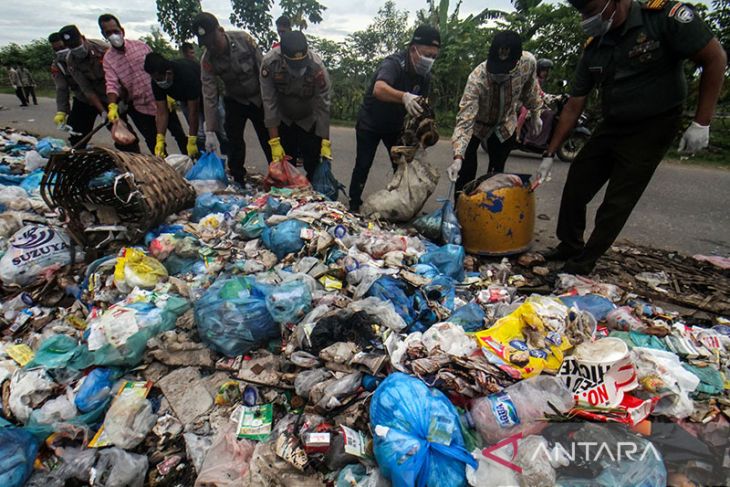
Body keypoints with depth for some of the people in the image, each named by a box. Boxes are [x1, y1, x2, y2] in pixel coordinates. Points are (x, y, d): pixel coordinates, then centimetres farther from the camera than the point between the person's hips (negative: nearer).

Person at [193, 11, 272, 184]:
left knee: (269, 139, 1)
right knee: (234, 143, -1)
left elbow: (262, 67, -10)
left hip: (259, 97, -1)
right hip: (234, 100, 1)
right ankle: (238, 182, 12)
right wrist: (210, 132, -25)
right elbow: (209, 97, -20)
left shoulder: (243, 38, -19)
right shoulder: (207, 60, -18)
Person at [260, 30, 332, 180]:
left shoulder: (317, 67, -31)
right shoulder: (269, 62, -28)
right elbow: (269, 103, -23)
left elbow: (323, 106, -23)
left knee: (313, 166, -3)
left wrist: (325, 143, -24)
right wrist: (274, 142, -25)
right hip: (283, 119, 1)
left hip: (309, 120, -1)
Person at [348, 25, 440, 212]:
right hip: (370, 123, -5)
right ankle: (354, 205, 14)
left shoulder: (425, 75, -7)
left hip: (396, 126, 6)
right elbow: (378, 89, -49)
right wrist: (404, 97, -66)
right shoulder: (394, 63, -28)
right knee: (363, 164, -3)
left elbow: (421, 105, 1)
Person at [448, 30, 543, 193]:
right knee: (467, 169, -11)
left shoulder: (528, 62, -26)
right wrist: (458, 157, -53)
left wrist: (535, 115, 8)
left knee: (497, 171, 7)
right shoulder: (476, 79, -38)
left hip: (506, 124, 3)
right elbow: (465, 119, -43)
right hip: (478, 122, -3)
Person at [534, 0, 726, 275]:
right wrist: (550, 155, 0)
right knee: (575, 187, 2)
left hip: (652, 128, -5)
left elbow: (715, 58, -10)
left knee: (617, 202, -5)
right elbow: (573, 107, 2)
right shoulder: (593, 49, 0)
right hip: (611, 127, 6)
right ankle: (569, 247, 17)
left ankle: (584, 261, 6)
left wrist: (701, 123, -14)